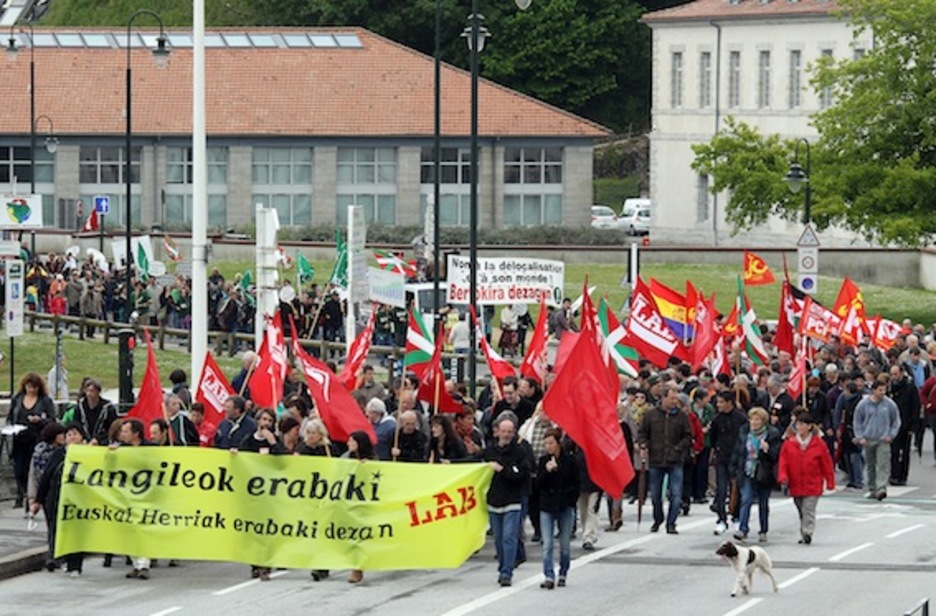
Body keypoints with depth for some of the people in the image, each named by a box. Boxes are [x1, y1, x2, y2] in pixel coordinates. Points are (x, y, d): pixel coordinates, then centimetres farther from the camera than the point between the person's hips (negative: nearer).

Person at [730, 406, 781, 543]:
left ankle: (763, 531, 21)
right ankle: (742, 530, -19)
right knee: (746, 500, -12)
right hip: (747, 474, 1)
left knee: (763, 504, 9)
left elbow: (776, 455, -6)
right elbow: (737, 452, 12)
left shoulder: (772, 434, -5)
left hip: (764, 474, -1)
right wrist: (734, 469, 8)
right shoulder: (744, 432, 6)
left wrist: (767, 449, -26)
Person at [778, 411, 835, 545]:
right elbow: (783, 463, 2)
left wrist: (830, 482, 5)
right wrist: (783, 477, -14)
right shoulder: (789, 444, 2)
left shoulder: (819, 444, -3)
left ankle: (807, 533, -16)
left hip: (812, 486, -3)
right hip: (796, 486, 3)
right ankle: (804, 536, 23)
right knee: (801, 512, 12)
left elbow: (826, 464, 3)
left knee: (808, 509, -13)